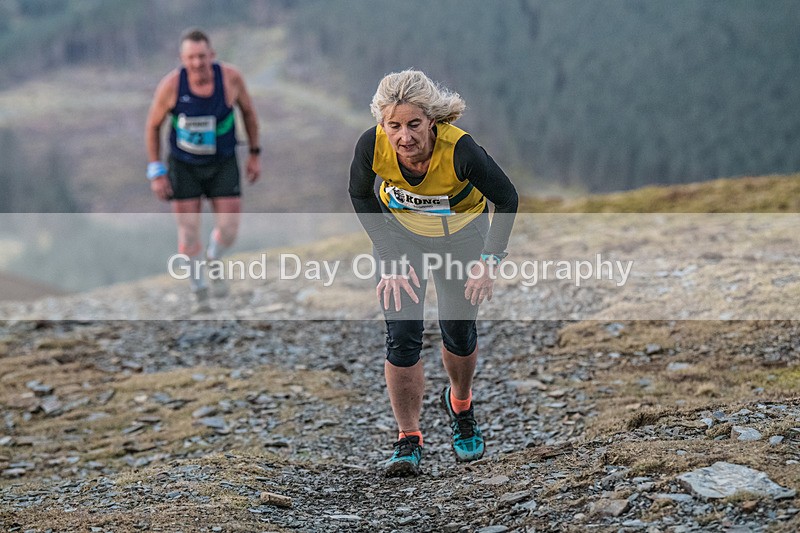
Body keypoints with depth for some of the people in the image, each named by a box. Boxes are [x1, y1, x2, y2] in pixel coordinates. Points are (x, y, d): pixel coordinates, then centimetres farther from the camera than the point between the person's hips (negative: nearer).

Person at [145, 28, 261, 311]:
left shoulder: (230, 77, -18)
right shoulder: (171, 85, -20)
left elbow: (248, 110, 2)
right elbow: (153, 126, -5)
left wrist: (255, 153, 6)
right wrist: (156, 171, -7)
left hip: (223, 164, 1)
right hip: (183, 166, -1)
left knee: (228, 230, -5)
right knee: (188, 231, -4)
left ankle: (213, 261, 30)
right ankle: (199, 290, 16)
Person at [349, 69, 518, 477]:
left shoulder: (459, 149, -38)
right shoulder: (372, 145, -32)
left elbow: (506, 199, -20)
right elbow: (361, 196, -9)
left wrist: (488, 262, -23)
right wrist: (391, 260, -13)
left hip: (461, 235, -1)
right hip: (398, 234, 1)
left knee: (459, 333, 6)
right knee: (402, 337, -8)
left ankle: (460, 405, 38)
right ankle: (408, 440, 6)